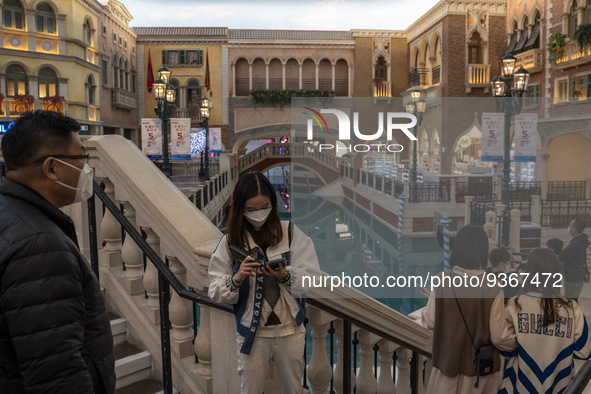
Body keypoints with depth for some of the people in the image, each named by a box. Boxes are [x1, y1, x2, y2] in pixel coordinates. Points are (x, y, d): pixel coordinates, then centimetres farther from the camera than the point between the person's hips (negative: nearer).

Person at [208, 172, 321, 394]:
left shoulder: (291, 233, -8)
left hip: (291, 330, 0)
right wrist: (236, 279, -28)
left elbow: (313, 279, -12)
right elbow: (215, 292, -9)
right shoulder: (230, 241, -7)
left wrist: (285, 276, -30)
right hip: (252, 332, 0)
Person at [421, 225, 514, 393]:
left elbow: (429, 322, -6)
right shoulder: (492, 288, -16)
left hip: (448, 361, 1)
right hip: (481, 366, 0)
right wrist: (515, 343, 10)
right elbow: (499, 337, -11)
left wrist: (427, 306, 15)